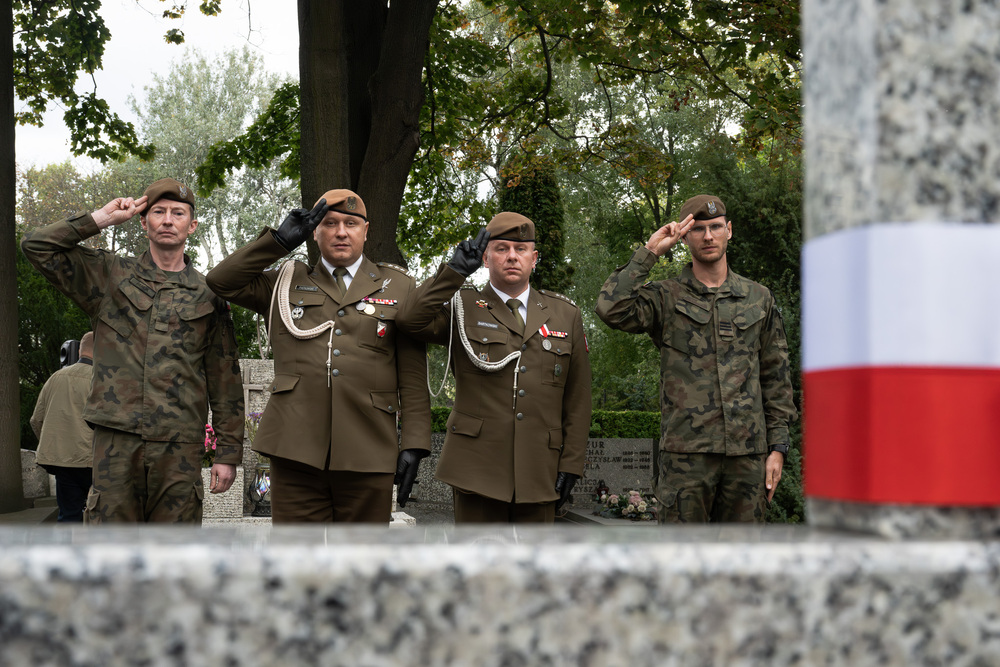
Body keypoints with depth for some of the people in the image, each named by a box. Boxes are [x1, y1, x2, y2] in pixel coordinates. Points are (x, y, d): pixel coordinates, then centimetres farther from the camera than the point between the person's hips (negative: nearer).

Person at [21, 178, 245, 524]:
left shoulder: (207, 296, 10)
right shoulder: (109, 275, 11)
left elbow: (225, 381, 10)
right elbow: (36, 247, 4)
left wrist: (228, 452, 6)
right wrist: (102, 218, 2)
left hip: (179, 446, 0)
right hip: (116, 440, 0)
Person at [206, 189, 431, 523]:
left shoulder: (398, 287, 13)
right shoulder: (287, 284, 18)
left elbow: (413, 377, 8)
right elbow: (222, 281, 8)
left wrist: (414, 444, -2)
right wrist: (280, 240, 3)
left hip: (367, 455, 0)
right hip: (296, 449, 1)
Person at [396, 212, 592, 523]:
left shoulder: (566, 315, 12)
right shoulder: (463, 309, 8)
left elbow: (578, 400, 10)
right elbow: (410, 319, -13)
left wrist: (571, 463, 3)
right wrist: (456, 270, -15)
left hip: (539, 471, 2)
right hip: (478, 468, -2)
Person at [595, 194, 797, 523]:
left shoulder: (759, 298, 13)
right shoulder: (666, 298, 4)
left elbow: (775, 377, 13)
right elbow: (612, 308, -16)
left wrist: (777, 447, 7)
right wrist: (649, 251, -10)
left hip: (747, 454, 3)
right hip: (686, 453, -2)